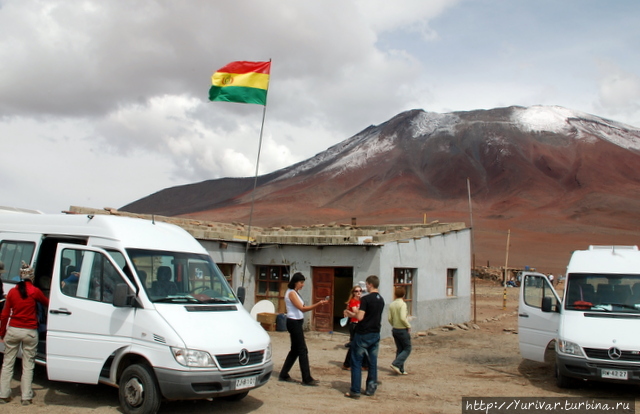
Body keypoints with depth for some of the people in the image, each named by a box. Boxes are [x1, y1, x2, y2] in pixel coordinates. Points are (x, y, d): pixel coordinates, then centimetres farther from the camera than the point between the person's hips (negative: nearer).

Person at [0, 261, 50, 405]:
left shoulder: (12, 292, 1)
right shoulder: (35, 292, -6)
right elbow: (47, 304, 9)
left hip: (13, 330, 2)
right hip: (30, 332, -2)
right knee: (28, 365, 5)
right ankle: (26, 396, 6)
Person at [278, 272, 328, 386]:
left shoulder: (295, 293, 16)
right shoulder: (291, 293, -14)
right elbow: (302, 308, -21)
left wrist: (318, 304, 7)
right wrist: (318, 304, -28)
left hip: (296, 323, 10)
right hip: (294, 322, -10)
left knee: (295, 350, 14)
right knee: (302, 350, -7)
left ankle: (284, 375, 21)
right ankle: (307, 379, -2)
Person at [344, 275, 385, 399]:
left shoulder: (366, 299, -16)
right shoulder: (381, 300, 9)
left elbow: (360, 317, -21)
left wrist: (351, 314, -1)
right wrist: (354, 313, 20)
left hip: (363, 335, -7)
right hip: (375, 334, 7)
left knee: (356, 362, 1)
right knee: (373, 362, 12)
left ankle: (355, 391, 1)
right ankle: (371, 388, 17)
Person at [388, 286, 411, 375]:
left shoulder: (391, 304, 3)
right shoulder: (403, 304, -16)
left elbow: (390, 318, 4)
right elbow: (402, 318, -24)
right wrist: (408, 326, -11)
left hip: (394, 330, 7)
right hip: (403, 330, -7)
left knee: (399, 349, 14)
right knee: (407, 349, 5)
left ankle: (400, 369, 14)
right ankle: (396, 364, -9)